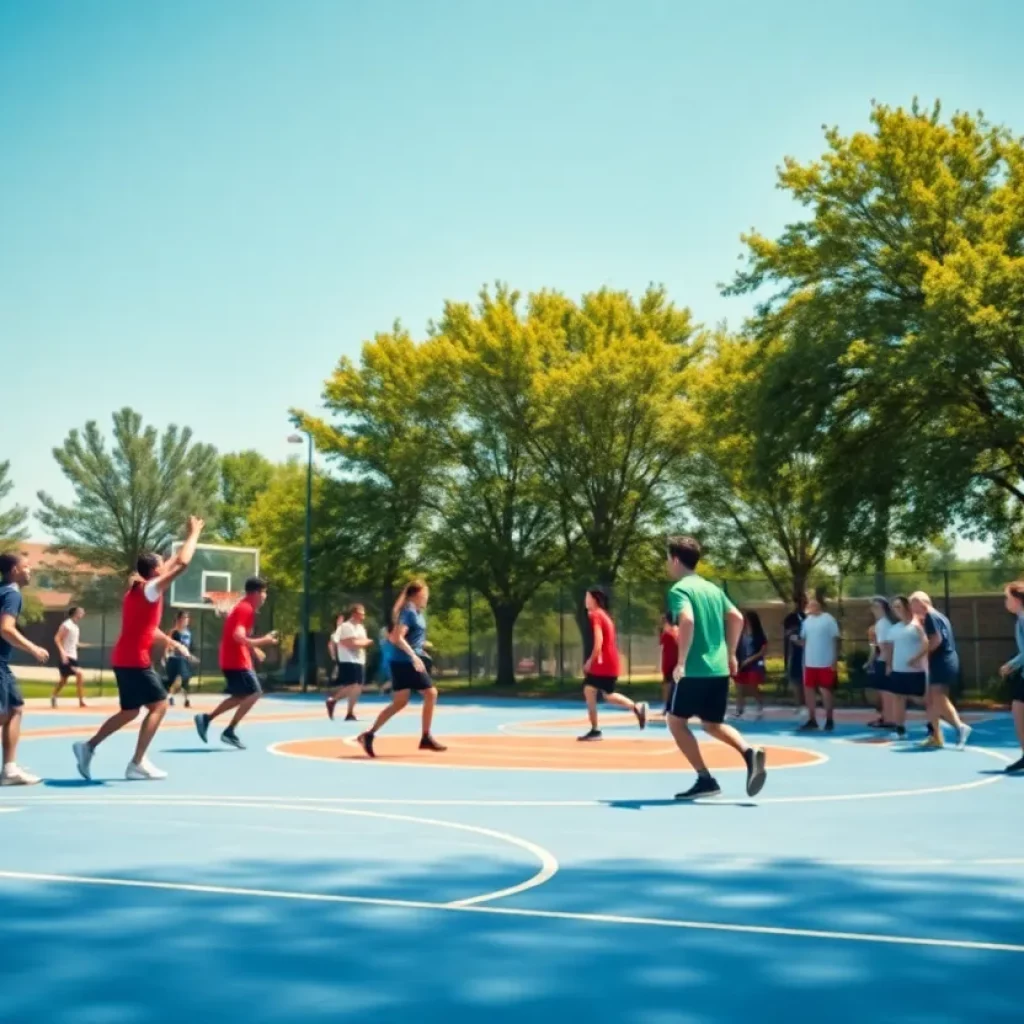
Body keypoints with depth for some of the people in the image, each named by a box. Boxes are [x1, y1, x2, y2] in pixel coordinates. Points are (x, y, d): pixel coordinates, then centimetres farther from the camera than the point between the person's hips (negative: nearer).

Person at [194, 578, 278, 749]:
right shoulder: (246, 609, -16)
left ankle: (205, 719, 15)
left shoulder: (243, 607, 16)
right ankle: (229, 732, -7)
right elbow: (238, 636, -27)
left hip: (231, 659, 10)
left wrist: (253, 649, 20)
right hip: (236, 661, -10)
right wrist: (263, 641, -25)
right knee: (254, 693, -8)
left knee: (240, 696, 17)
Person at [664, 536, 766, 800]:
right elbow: (737, 618, 16)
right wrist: (730, 654, 22)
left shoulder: (679, 589, -8)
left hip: (694, 670, -7)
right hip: (719, 669, 7)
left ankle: (706, 780, 1)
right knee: (712, 724, 19)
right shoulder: (712, 588, 15)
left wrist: (681, 662, -22)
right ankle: (749, 752, -9)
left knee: (676, 721, 9)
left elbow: (687, 621, -25)